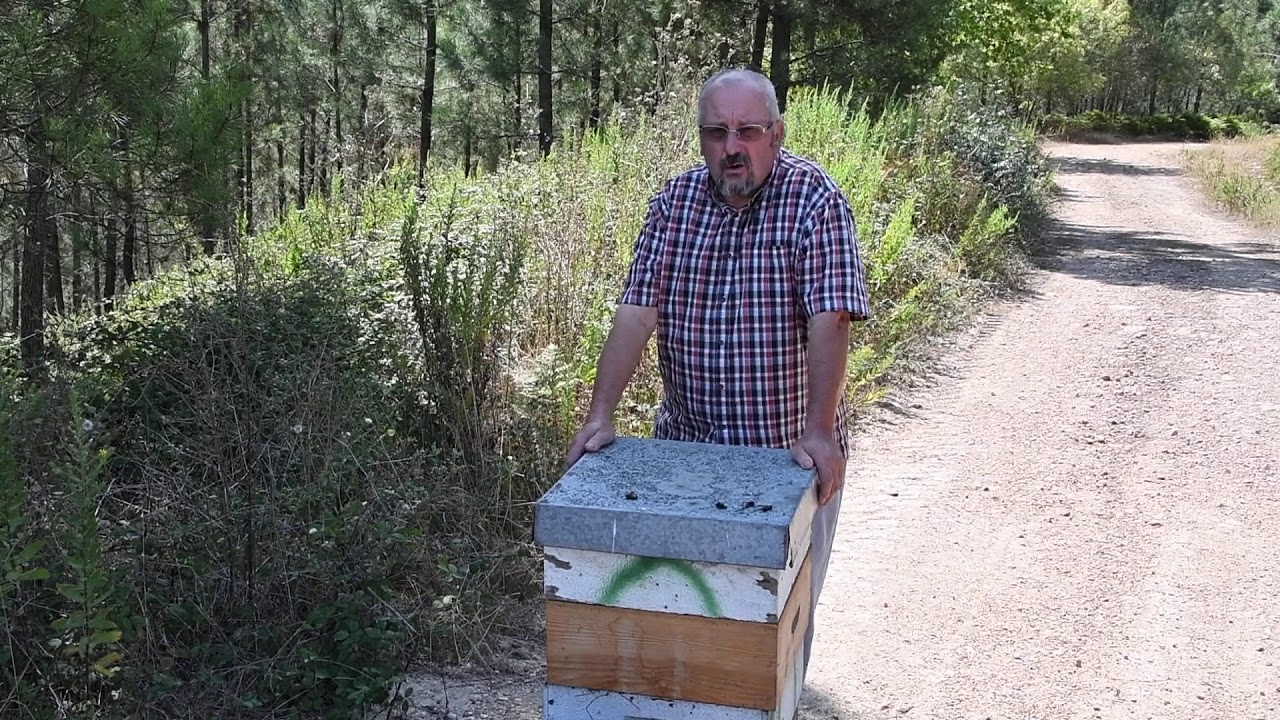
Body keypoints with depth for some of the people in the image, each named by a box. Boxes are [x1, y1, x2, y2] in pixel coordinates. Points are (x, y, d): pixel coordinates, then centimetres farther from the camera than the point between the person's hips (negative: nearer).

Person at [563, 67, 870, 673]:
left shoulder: (814, 199, -12)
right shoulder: (675, 199, 0)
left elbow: (830, 320, -20)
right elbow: (637, 313, -5)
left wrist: (819, 431, -29)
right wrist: (600, 415, -14)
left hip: (788, 448, -3)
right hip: (685, 441, 4)